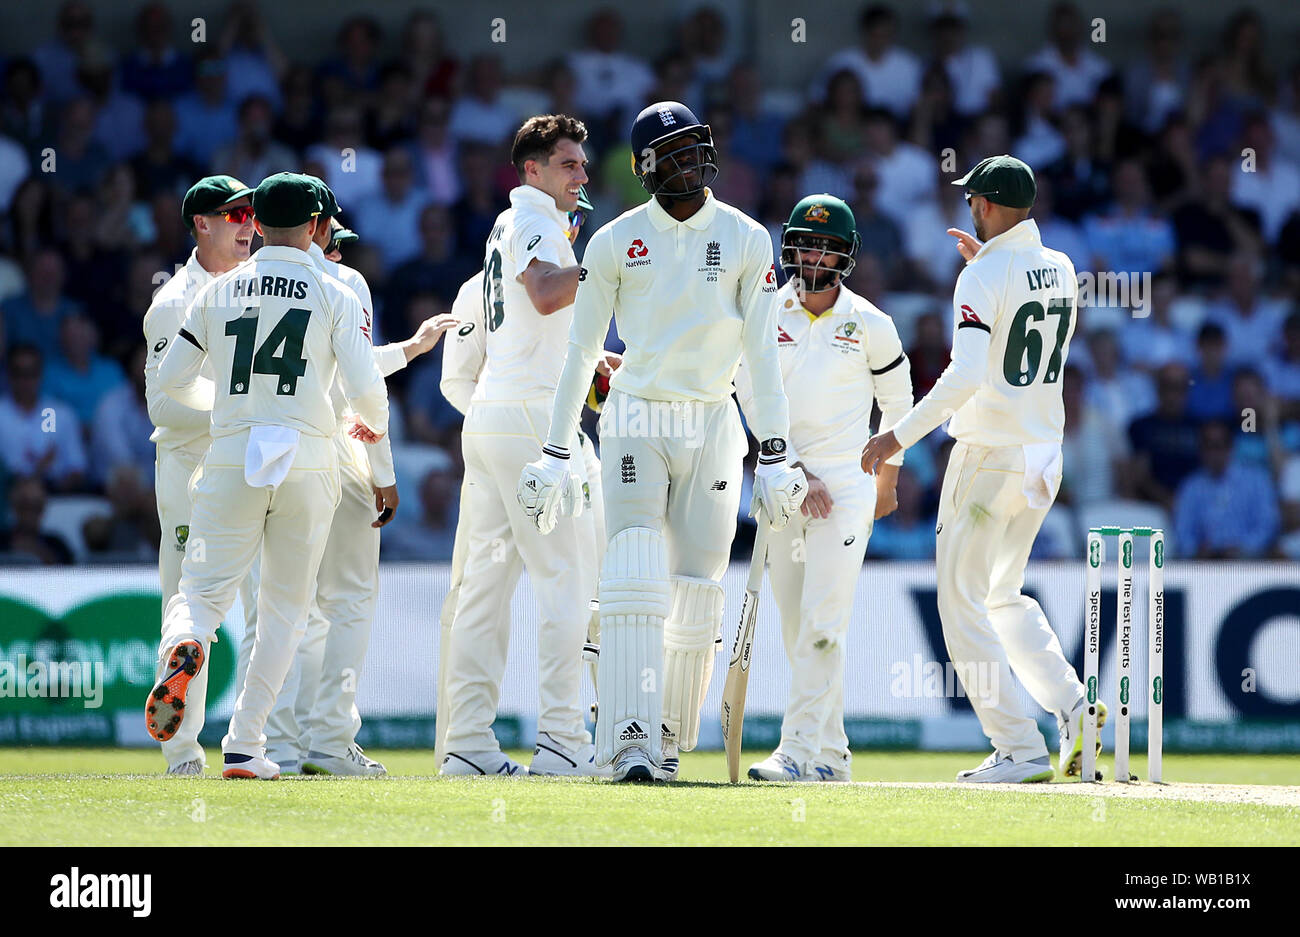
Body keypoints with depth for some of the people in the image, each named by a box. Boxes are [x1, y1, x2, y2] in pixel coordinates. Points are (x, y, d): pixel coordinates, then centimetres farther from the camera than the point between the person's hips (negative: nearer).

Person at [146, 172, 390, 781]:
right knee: (286, 606, 9)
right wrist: (374, 424, 18)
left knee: (202, 589, 3)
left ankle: (182, 646, -35)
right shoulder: (336, 297, 2)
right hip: (308, 462, -1)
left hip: (231, 460, 1)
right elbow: (365, 385, -5)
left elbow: (171, 378, 13)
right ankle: (244, 747, 2)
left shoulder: (218, 292, 9)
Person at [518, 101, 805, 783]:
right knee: (637, 580, -16)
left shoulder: (746, 240, 2)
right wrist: (555, 456, 2)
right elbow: (580, 351, 4)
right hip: (635, 421, -2)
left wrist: (774, 458, -3)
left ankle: (670, 739, 14)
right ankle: (631, 741, -21)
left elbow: (761, 355, 2)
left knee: (696, 593, 1)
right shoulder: (615, 241, 1)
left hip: (711, 425, 2)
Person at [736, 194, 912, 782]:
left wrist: (887, 480, 21)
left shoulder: (871, 326, 0)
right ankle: (832, 754, 13)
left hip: (846, 483, -3)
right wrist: (796, 471, -13)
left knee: (822, 623, -14)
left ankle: (800, 750, -18)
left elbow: (897, 402, 13)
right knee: (795, 628, 5)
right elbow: (755, 403, -3)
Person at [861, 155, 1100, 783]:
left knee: (963, 603, 0)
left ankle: (1021, 749, -8)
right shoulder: (1061, 271, 8)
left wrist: (901, 435, -24)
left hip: (989, 459, -8)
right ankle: (1071, 705, 2)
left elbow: (967, 374, -27)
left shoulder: (983, 278, -16)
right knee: (1003, 596, 22)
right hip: (1044, 459, 8)